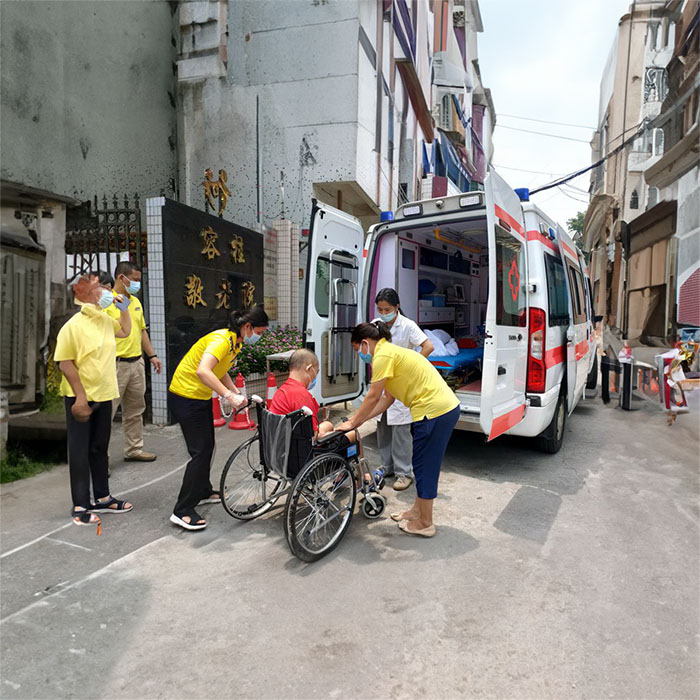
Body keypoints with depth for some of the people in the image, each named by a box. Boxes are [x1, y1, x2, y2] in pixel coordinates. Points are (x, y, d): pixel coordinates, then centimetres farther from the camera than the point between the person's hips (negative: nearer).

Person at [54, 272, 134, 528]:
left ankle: (102, 497, 29)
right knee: (80, 451, 3)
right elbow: (65, 363, -18)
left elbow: (125, 331, 26)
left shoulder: (105, 320, 4)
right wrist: (80, 397, -21)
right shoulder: (73, 326, -18)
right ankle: (80, 506, 14)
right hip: (80, 398, -7)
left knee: (99, 448, 17)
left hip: (104, 395, 7)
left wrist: (124, 308, 11)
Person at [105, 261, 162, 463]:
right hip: (116, 365, -8)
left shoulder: (136, 301, 14)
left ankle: (134, 450, 27)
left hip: (137, 362, 8)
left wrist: (152, 355, 17)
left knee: (135, 411, 15)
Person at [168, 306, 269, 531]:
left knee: (207, 447, 19)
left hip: (201, 397, 10)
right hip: (185, 398, -10)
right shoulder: (222, 340, -26)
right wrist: (229, 396, -42)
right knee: (200, 451, -8)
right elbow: (203, 371, -40)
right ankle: (182, 511, 2)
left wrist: (237, 393, -1)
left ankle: (203, 491, 39)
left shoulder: (235, 342, 5)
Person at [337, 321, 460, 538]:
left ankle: (425, 524, 18)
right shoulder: (392, 352, 19)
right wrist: (359, 419, 17)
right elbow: (387, 398, 18)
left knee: (424, 467, 3)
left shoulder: (383, 355, -12)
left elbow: (373, 397, -11)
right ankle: (418, 510, 35)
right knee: (424, 465, 20)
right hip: (447, 406, 10)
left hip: (434, 411, -10)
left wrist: (353, 423, 1)